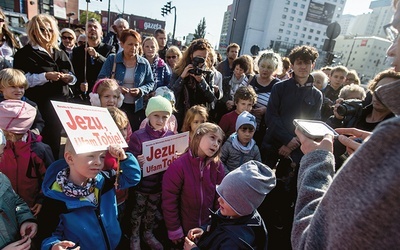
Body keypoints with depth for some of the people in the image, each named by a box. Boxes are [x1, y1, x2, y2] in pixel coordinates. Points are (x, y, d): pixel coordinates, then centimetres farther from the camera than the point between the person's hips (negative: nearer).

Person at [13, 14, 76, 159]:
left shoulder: (60, 54, 18)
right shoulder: (25, 54, 0)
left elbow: (73, 77, 17)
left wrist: (69, 78, -5)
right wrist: (46, 76, -21)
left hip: (61, 103, 5)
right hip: (40, 106, -5)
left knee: (56, 139, 12)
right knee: (46, 141, -6)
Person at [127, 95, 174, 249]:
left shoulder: (171, 136, -6)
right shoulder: (138, 136, -19)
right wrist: (138, 162, -36)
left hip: (160, 183, 4)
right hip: (142, 184, -4)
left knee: (152, 210, 25)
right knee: (138, 210, 18)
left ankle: (148, 233, 50)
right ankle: (135, 237, 44)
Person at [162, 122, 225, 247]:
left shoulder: (218, 166, -11)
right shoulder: (178, 166, -24)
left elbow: (220, 197, -2)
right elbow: (169, 200, -17)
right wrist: (174, 230, -11)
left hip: (208, 228, 3)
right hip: (184, 229, -3)